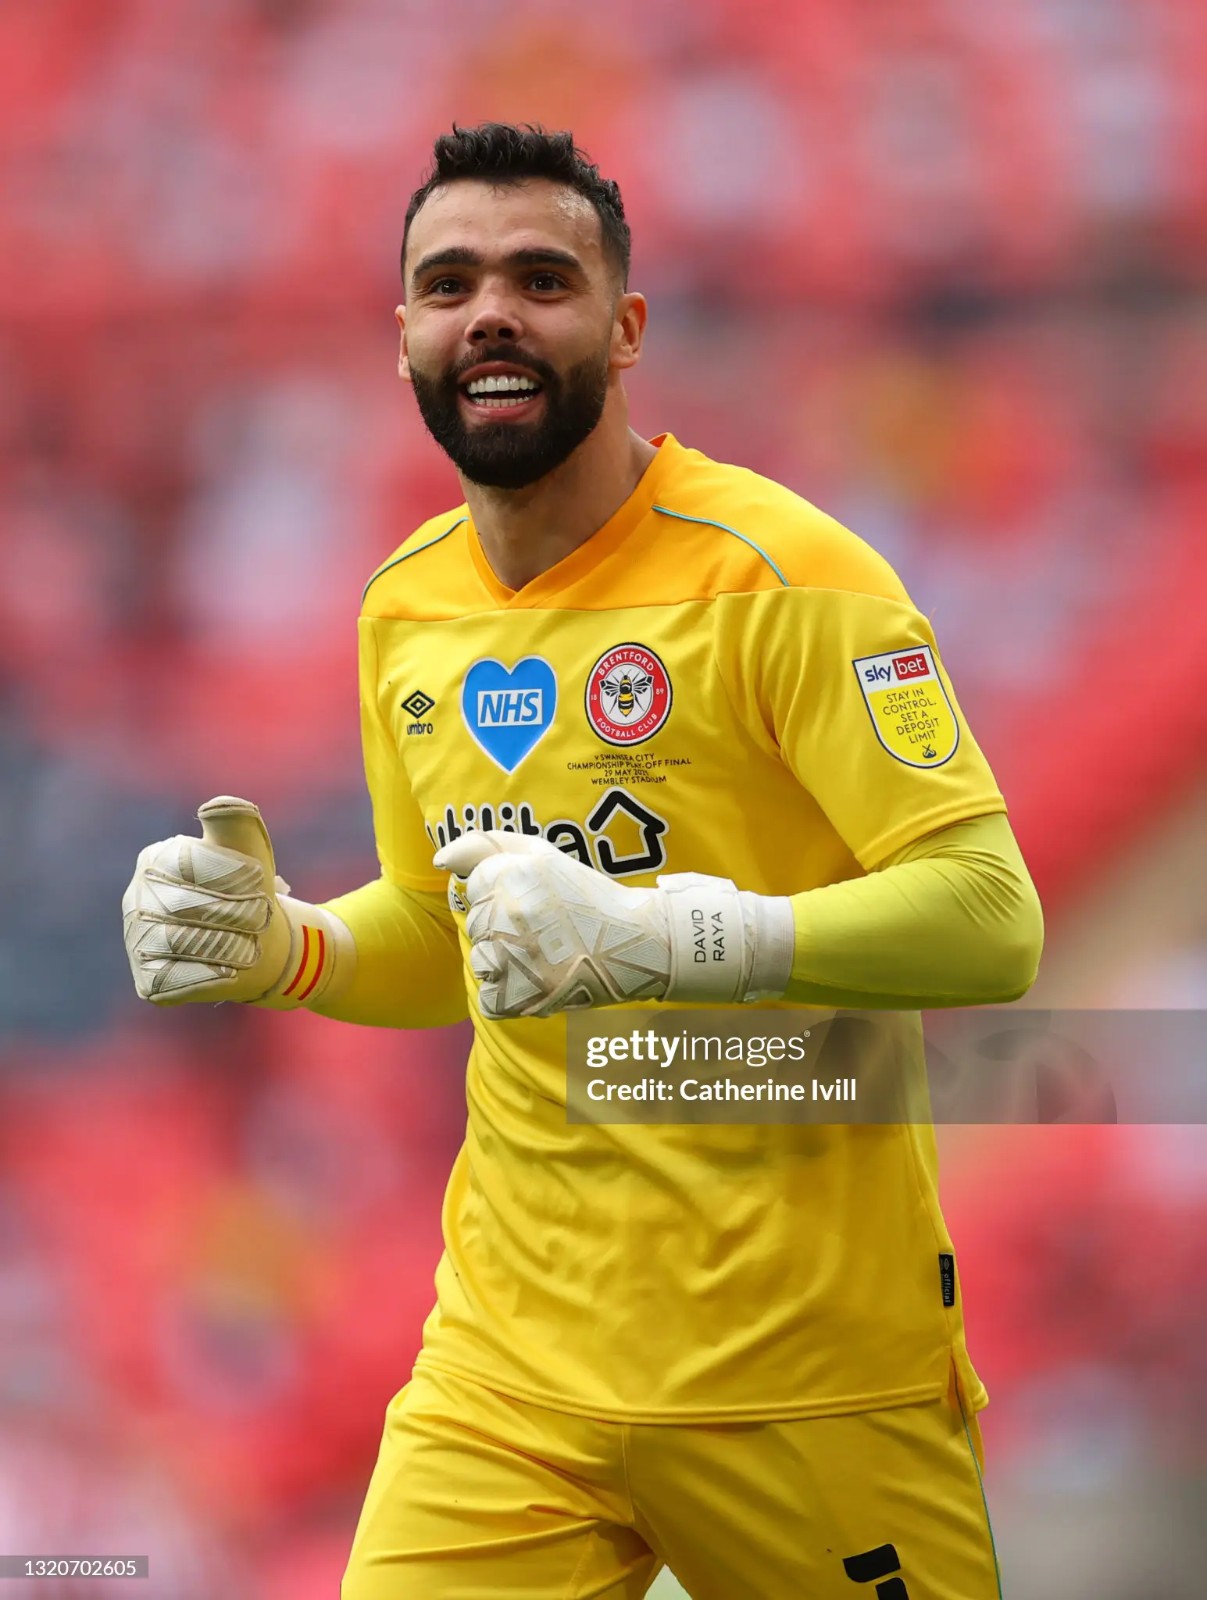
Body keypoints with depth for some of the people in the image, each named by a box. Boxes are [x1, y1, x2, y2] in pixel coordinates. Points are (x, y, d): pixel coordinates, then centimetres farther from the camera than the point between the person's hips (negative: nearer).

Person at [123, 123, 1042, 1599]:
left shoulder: (774, 572, -11)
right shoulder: (405, 609, 9)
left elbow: (992, 920, -18)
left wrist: (654, 936, -30)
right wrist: (279, 948, 2)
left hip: (806, 1366, -4)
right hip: (508, 1363, 5)